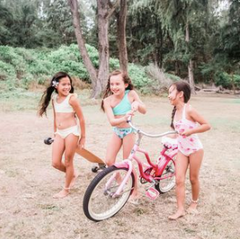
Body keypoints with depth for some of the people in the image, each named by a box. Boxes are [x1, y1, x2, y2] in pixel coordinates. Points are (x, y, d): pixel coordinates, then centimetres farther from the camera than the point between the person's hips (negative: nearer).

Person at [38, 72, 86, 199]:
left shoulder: (72, 98, -13)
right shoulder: (54, 99, 6)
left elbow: (81, 118, -9)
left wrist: (83, 137, -5)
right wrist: (55, 133, 21)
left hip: (71, 132, -6)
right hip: (59, 133, 6)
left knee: (68, 162, 5)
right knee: (55, 163, 5)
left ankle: (66, 189, 23)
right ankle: (72, 174, 34)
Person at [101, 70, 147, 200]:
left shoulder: (131, 94, -14)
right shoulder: (108, 100, -14)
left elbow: (144, 111, -12)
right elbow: (112, 121, -24)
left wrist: (137, 104, -33)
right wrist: (124, 118, -44)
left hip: (129, 131, -2)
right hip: (116, 131, 3)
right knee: (109, 161, -3)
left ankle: (135, 191, 22)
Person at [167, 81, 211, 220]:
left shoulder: (189, 110, -20)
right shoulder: (175, 111, 2)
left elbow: (207, 125, -19)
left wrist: (191, 131, -28)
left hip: (195, 149, -6)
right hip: (182, 150, 6)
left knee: (193, 179, 9)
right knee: (179, 180, -2)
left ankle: (194, 204, 32)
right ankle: (180, 209, 4)